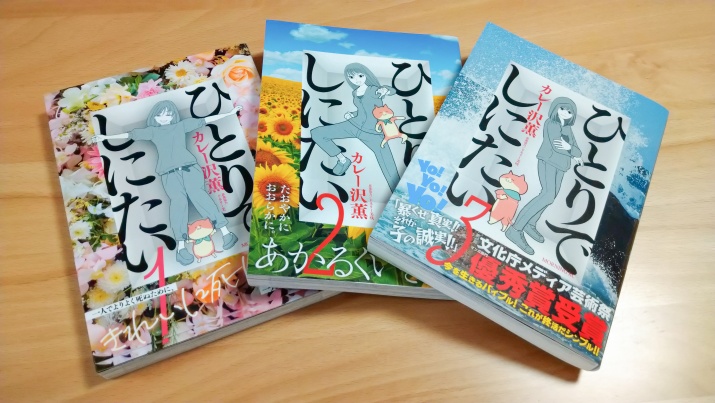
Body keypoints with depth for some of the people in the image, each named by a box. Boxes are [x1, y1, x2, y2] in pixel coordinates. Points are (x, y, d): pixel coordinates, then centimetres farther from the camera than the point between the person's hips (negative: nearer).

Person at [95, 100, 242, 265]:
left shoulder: (181, 125, 23)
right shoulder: (152, 131, 25)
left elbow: (205, 120, 21)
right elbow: (130, 135, 27)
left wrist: (230, 113, 20)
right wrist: (107, 137, 27)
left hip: (189, 167, 0)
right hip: (169, 173, 0)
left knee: (198, 195, -22)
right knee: (178, 200, -23)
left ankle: (226, 233, -25)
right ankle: (181, 247, -31)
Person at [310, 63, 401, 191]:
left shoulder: (374, 90, -7)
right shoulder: (355, 93, 10)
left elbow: (393, 91, -25)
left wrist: (385, 89, -47)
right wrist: (352, 115, 5)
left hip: (373, 134, -5)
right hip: (354, 125, 6)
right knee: (316, 133, -4)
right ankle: (343, 160, 7)